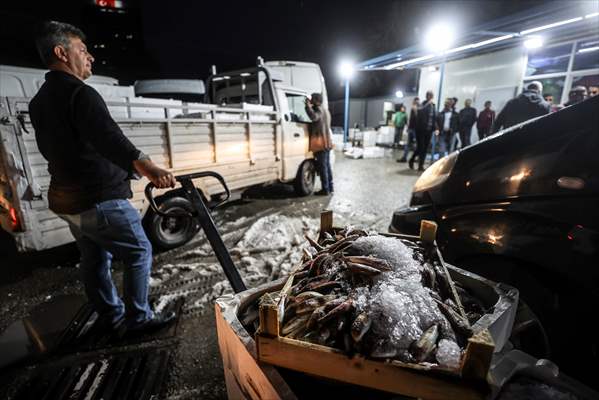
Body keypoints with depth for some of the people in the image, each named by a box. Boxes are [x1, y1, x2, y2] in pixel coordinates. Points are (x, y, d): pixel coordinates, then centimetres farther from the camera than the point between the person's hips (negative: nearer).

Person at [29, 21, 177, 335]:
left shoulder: (39, 100, 14)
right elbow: (108, 137, -38)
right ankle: (138, 318, 15)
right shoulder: (80, 93, -17)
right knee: (139, 252, 4)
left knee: (95, 260, 18)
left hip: (65, 200, 10)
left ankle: (111, 317, 32)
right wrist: (143, 165, -55)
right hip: (100, 199, -9)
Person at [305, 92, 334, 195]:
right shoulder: (324, 110, 21)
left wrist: (308, 106, -19)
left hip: (321, 143, -10)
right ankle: (330, 187, 21)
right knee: (327, 165, 14)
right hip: (327, 142, 10)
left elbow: (313, 117, -32)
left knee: (322, 167, -6)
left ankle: (325, 189, -2)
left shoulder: (319, 109, -11)